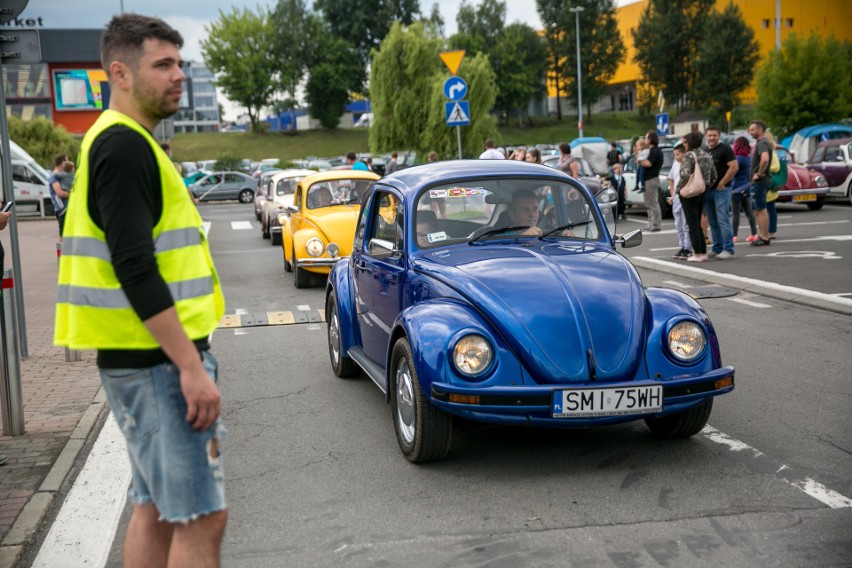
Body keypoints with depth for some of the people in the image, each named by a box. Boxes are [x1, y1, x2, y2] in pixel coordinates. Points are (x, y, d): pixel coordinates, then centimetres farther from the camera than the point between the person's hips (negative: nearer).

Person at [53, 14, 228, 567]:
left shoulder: (125, 144, 17)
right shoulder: (124, 146, -15)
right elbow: (134, 269, -23)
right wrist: (192, 367, -22)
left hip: (148, 358, 10)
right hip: (158, 360, -10)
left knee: (156, 509, 15)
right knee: (201, 517, -6)